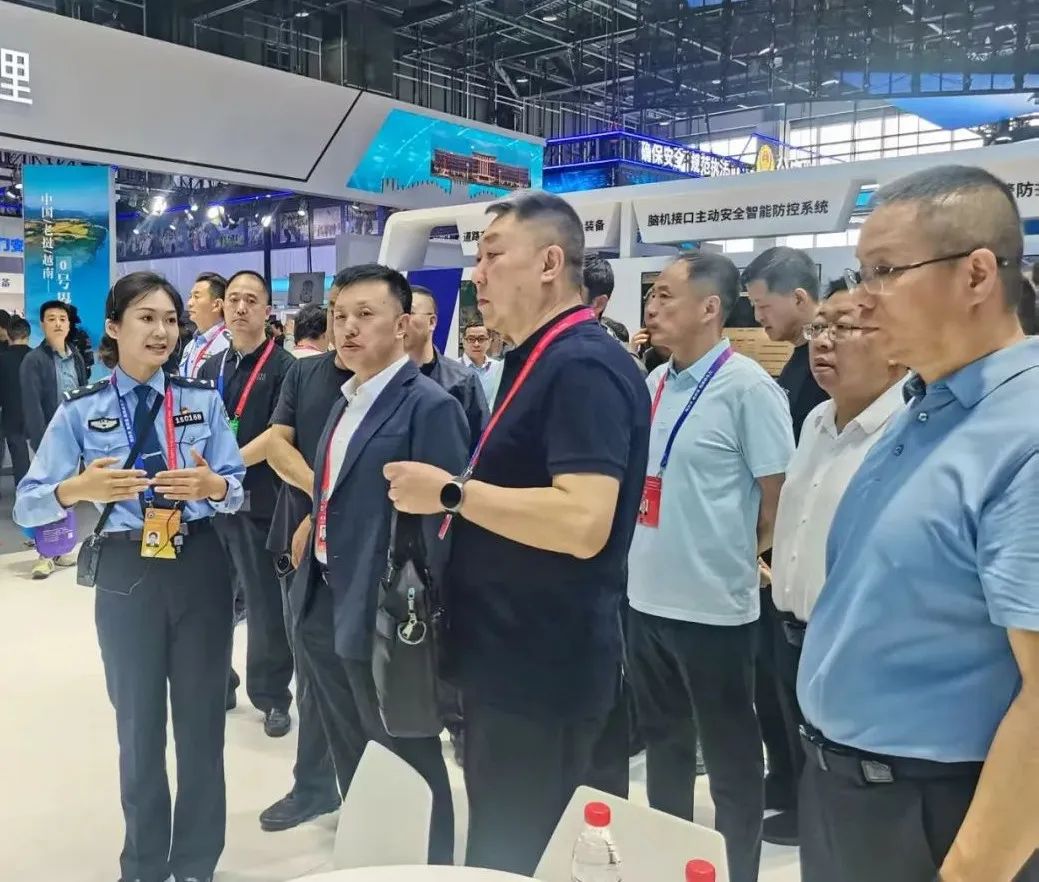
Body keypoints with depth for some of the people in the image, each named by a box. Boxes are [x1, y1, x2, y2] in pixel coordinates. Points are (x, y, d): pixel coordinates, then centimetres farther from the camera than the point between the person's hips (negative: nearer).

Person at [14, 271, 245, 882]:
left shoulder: (203, 399, 1)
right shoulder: (80, 411, -2)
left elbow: (239, 488, -3)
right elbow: (27, 506, -5)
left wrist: (212, 485, -25)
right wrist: (80, 489, -25)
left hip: (200, 567, 0)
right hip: (126, 573, 0)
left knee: (201, 720, 11)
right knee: (138, 725, 16)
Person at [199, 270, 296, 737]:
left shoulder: (284, 368, -5)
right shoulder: (210, 369, 13)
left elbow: (278, 435, -15)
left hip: (259, 502, -5)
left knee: (265, 605, 4)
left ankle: (271, 696, 19)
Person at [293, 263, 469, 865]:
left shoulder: (430, 406, -15)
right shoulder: (347, 402, 11)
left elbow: (442, 519, -18)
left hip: (381, 617, -8)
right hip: (325, 607, 9)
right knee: (351, 760, 23)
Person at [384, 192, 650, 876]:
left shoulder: (584, 367, -20)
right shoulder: (540, 363, 13)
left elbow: (582, 523, -30)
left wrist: (450, 492, -23)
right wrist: (454, 503, 10)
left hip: (546, 670, -10)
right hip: (510, 659, 10)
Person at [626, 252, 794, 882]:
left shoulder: (747, 387, -14)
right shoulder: (655, 384, 7)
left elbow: (780, 495, -10)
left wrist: (743, 553, 1)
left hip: (714, 601, -7)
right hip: (646, 594, 7)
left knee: (729, 753, 10)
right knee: (664, 741, 21)